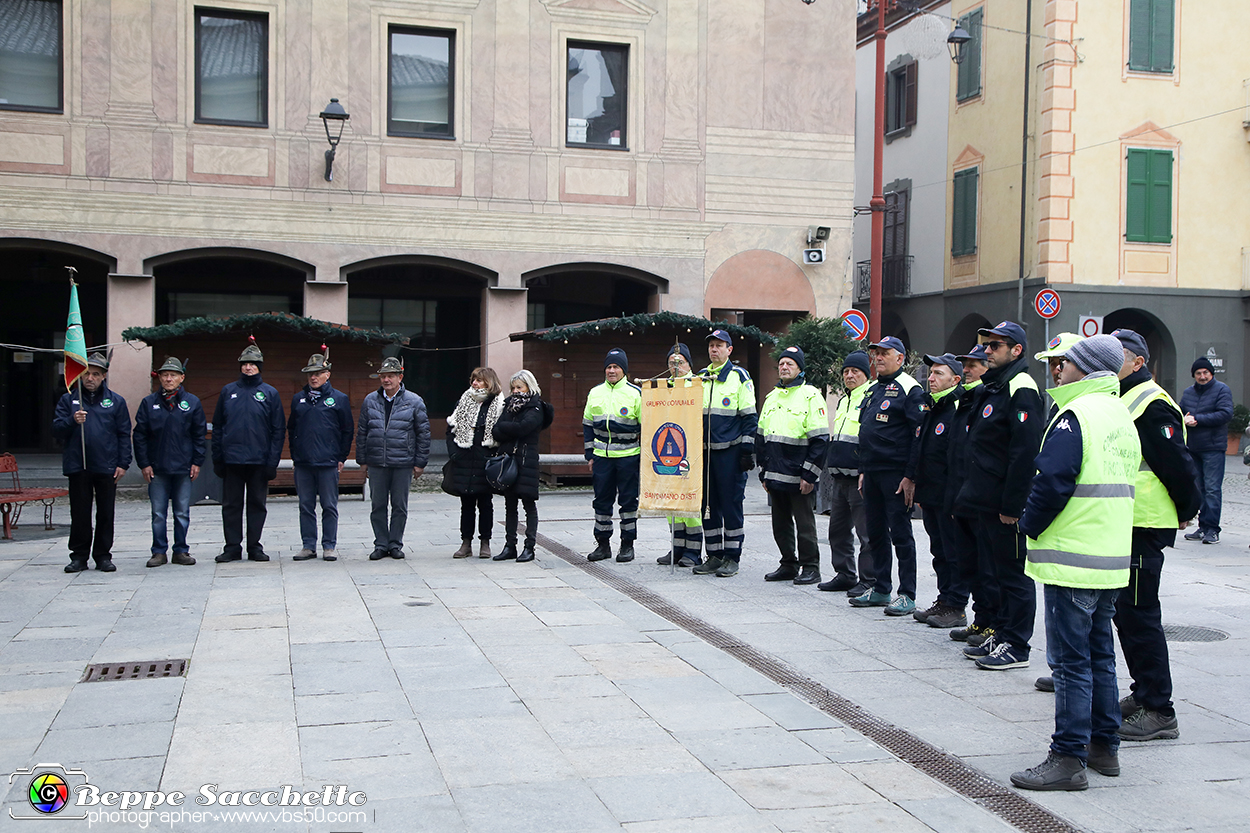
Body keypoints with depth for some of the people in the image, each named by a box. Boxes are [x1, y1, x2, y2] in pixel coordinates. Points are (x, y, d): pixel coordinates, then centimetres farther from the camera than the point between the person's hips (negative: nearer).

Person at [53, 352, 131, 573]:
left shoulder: (116, 402, 6)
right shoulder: (68, 400, 8)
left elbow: (124, 434, 5)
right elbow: (56, 430, 3)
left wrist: (123, 464, -3)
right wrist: (72, 420, -17)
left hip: (107, 467, 0)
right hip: (77, 466, 0)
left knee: (105, 514, 5)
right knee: (79, 514, 4)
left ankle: (103, 555, 14)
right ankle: (79, 556, 13)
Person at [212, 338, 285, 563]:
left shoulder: (270, 393, 4)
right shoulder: (228, 391, 9)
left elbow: (278, 430, 2)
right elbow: (217, 426, 9)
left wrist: (273, 460, -6)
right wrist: (217, 458, 1)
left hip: (259, 460, -1)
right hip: (232, 459, 1)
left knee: (257, 504, 5)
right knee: (231, 504, 4)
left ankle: (255, 546, 14)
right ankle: (232, 547, 12)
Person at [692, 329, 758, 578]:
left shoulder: (739, 376, -2)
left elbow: (749, 416, -4)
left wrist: (747, 450, -10)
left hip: (730, 451, -6)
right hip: (705, 450, 6)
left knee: (731, 504, -2)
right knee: (708, 504, 8)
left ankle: (732, 558, 5)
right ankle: (714, 556, 16)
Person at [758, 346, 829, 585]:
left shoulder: (810, 396, -6)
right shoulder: (772, 397, 16)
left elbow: (820, 439, -10)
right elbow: (761, 437, 20)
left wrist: (809, 475, -14)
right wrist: (763, 471, 14)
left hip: (799, 477, -7)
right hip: (775, 476, 7)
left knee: (804, 524, 1)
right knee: (780, 524, 12)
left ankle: (810, 567, 11)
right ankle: (788, 564, 23)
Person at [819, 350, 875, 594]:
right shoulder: (843, 401, 20)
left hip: (860, 475, -9)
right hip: (838, 477, 9)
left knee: (866, 532, -4)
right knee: (838, 529, 13)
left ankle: (868, 581, 3)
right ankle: (844, 575, 23)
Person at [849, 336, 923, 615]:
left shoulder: (909, 389, -8)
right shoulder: (874, 390, 18)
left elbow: (919, 435, -14)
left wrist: (910, 476, -18)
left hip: (896, 474, -8)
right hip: (872, 474, 8)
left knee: (900, 533, -4)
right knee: (876, 532, 12)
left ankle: (907, 595, 2)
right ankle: (880, 590, 22)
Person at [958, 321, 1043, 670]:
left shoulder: (1021, 389, -14)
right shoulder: (989, 387, 16)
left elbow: (1025, 452, -20)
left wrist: (1011, 504, -21)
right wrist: (973, 492, 16)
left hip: (1007, 505, -9)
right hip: (986, 501, 10)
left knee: (1014, 573, -1)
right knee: (998, 572, 16)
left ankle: (1016, 647, 6)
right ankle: (1000, 636, 25)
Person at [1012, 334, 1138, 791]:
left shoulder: (1075, 415, -16)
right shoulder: (1123, 417, 12)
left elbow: (1052, 481, -21)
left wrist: (1029, 526, -5)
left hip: (1073, 559, -9)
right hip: (1112, 559, 9)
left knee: (1070, 659, -4)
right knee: (1099, 654, 17)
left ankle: (1068, 757, -1)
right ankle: (1104, 745, 25)